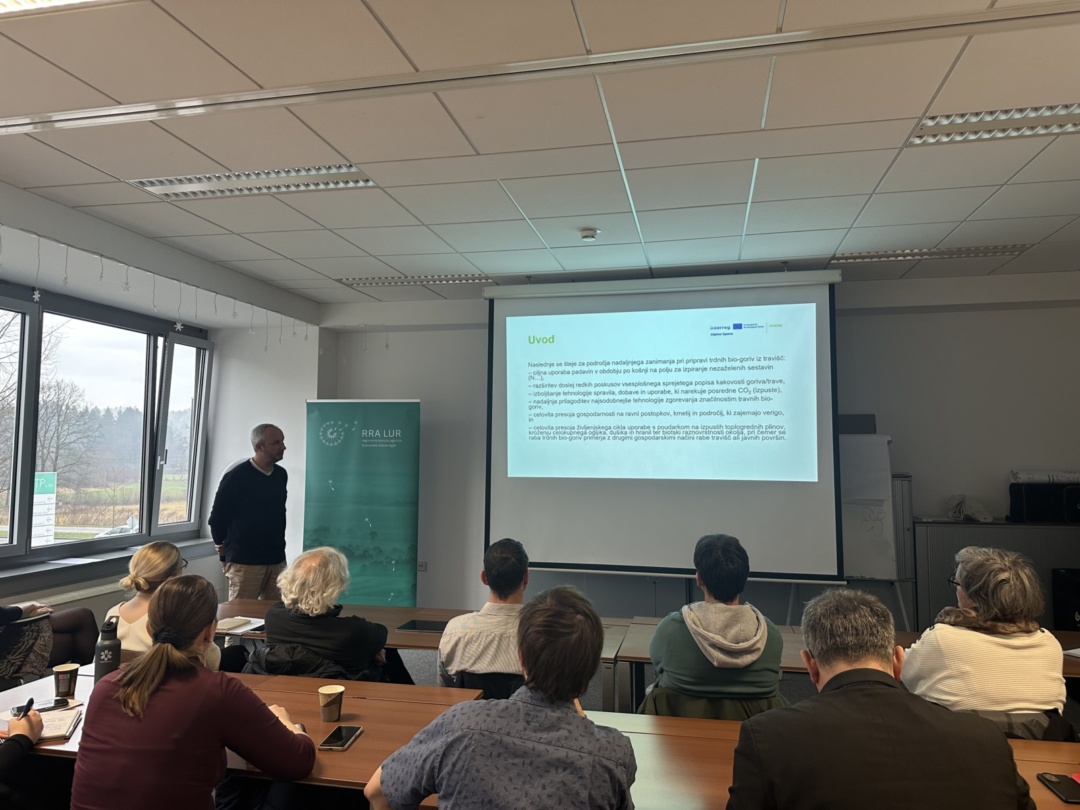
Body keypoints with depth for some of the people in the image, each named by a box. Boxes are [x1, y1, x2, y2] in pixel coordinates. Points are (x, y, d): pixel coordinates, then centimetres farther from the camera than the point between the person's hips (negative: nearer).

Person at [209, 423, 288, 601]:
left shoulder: (281, 475, 6)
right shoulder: (236, 476, -11)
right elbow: (217, 518, -4)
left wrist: (277, 548, 14)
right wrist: (225, 554, 4)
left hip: (277, 560, 5)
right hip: (245, 561, -5)